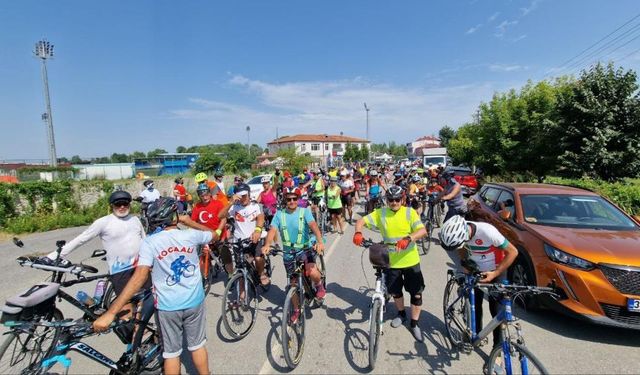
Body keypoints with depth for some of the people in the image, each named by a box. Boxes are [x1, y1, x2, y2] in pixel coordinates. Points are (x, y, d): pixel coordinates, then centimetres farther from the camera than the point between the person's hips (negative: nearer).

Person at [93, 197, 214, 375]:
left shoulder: (149, 242, -16)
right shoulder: (190, 235, -12)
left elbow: (139, 277, -25)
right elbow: (212, 234, 9)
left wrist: (110, 312, -24)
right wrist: (190, 222, 18)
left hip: (168, 306, 0)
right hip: (195, 302, 1)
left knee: (171, 352, 19)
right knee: (198, 345, 21)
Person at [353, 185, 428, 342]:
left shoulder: (410, 212, -10)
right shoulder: (380, 213, -6)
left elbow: (423, 231, -21)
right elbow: (361, 221, -6)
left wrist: (408, 238, -40)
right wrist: (358, 233, -28)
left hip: (410, 260, -1)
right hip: (392, 262, 2)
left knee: (416, 293, 6)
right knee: (395, 291, 17)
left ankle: (414, 324, 29)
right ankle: (401, 314, 47)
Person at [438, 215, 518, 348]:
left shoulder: (487, 232, -38)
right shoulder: (458, 232, -23)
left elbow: (513, 252, -25)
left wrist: (495, 274, -25)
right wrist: (465, 264, -14)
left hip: (494, 272, -4)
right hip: (475, 271, 4)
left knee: (496, 310, 1)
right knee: (475, 304, 13)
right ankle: (476, 334, 34)